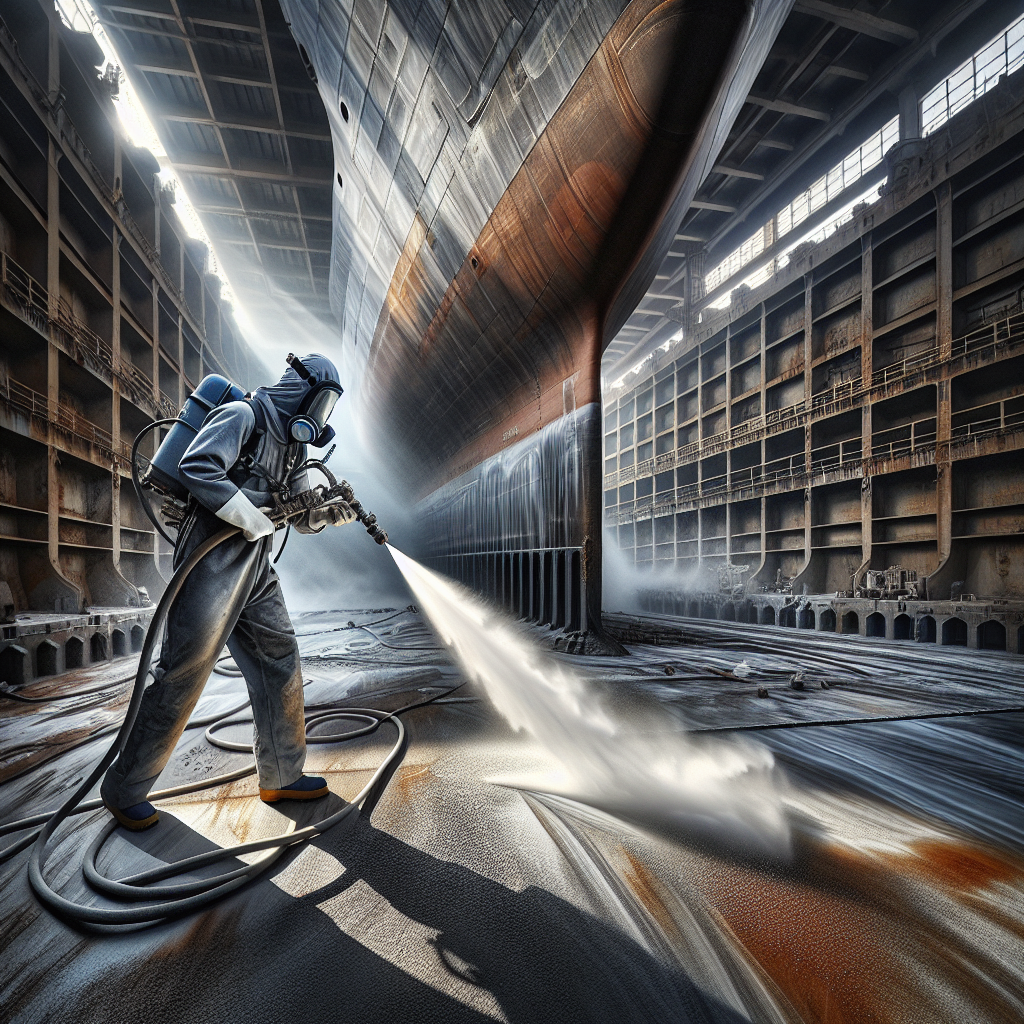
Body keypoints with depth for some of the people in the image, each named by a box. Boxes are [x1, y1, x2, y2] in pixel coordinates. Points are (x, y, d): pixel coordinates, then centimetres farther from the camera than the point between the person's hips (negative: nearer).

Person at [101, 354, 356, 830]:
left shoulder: (291, 446, 17)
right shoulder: (242, 417, -9)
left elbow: (301, 516, 19)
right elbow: (196, 469, -23)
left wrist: (329, 514, -1)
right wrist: (253, 519, -20)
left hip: (255, 570, 9)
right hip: (213, 564, -9)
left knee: (280, 663, 9)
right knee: (182, 676, 0)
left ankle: (282, 775, 23)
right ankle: (123, 790, 20)